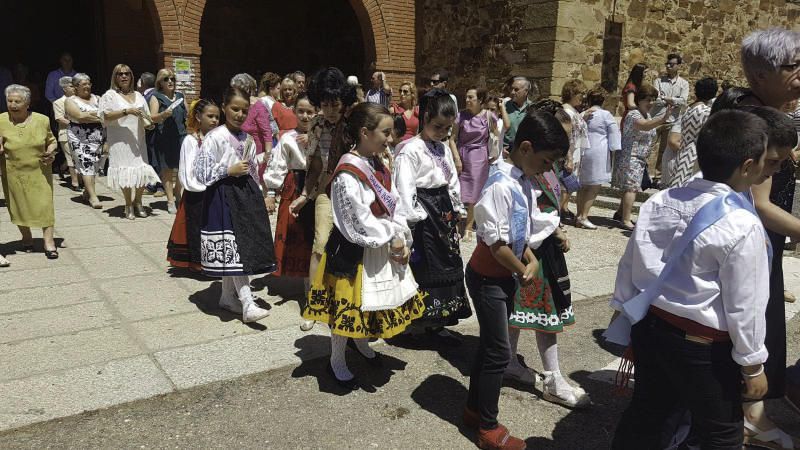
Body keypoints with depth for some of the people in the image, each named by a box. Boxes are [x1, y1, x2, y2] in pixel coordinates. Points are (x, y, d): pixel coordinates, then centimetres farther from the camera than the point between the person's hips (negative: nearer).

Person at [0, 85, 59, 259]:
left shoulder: (42, 120, -2)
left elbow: (52, 141, 11)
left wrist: (50, 152, -9)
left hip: (40, 172, 0)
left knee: (44, 204, -3)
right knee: (19, 206, 12)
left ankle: (48, 241, 5)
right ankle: (26, 238, 31)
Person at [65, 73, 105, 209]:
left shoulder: (97, 99, 15)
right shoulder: (71, 101, 2)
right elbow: (80, 116, -14)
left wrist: (89, 115, -9)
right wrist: (99, 116, -9)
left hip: (98, 138, 4)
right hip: (80, 139, -4)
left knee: (94, 167, 5)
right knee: (87, 165, -11)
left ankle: (87, 191, 19)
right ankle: (93, 196, -14)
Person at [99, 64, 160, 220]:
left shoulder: (138, 95, 18)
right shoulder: (110, 95, 2)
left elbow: (146, 116, 21)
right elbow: (106, 116, -11)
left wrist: (149, 123, -2)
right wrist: (127, 111, -18)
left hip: (138, 140, 4)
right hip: (120, 141, -4)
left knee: (142, 170, -2)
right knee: (125, 171, -6)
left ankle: (138, 202, 15)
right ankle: (129, 205, 6)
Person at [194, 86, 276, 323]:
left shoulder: (247, 140, 10)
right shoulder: (215, 137, -8)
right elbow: (201, 172, -11)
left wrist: (258, 196, 16)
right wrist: (229, 171, -14)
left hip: (246, 193, 6)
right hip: (224, 195, -6)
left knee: (239, 248, 10)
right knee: (233, 249, -8)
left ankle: (228, 296, 26)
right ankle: (247, 304, -10)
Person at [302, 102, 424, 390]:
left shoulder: (378, 167, 4)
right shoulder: (347, 175, -24)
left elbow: (392, 208, 6)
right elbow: (361, 222, -24)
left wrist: (401, 239, -6)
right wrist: (393, 240, -14)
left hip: (382, 247, 8)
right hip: (354, 252, -8)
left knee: (371, 302, 22)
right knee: (347, 306, 7)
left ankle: (362, 344, 48)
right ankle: (337, 363, 28)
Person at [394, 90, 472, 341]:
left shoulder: (442, 149, 12)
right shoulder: (411, 150, -15)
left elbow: (453, 181, 19)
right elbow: (405, 188, -22)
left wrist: (458, 210, 17)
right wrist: (409, 222, -26)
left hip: (444, 213, 9)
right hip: (423, 216, -9)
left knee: (446, 266, 14)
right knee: (421, 270, -4)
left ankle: (436, 323, 28)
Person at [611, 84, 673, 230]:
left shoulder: (648, 115, 13)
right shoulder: (633, 115, -16)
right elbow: (644, 126, -38)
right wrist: (662, 119, -52)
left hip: (640, 158, 9)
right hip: (629, 156, -9)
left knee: (630, 186, 15)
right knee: (631, 187, -15)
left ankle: (620, 213, 28)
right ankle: (626, 221, -16)